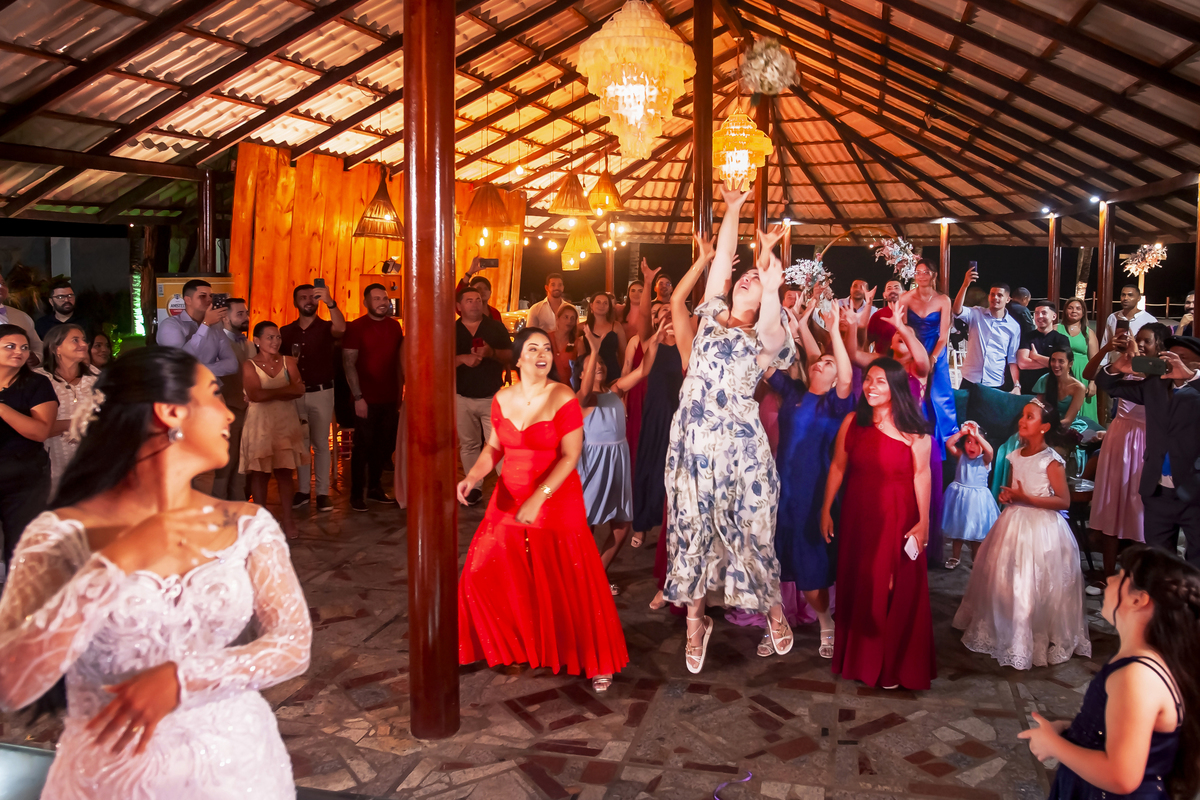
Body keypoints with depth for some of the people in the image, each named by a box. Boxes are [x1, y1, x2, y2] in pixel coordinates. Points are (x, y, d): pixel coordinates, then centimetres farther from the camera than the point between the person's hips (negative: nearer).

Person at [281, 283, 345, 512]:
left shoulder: (326, 328, -1)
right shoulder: (286, 332, 8)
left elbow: (341, 329, -26)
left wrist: (330, 302, -39)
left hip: (321, 392, -3)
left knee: (321, 444, 1)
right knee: (300, 443, 7)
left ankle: (323, 492, 4)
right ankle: (303, 490, 14)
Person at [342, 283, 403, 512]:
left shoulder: (394, 326, 8)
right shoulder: (356, 327, -6)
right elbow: (348, 363, -9)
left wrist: (400, 393, 10)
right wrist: (358, 397, -14)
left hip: (390, 399, 5)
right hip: (367, 399, -5)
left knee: (385, 446, 11)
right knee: (363, 446, 2)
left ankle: (374, 487, 26)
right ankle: (357, 494, 13)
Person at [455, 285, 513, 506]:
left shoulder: (496, 328, 4)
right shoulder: (451, 330, 4)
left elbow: (511, 356, 1)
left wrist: (492, 352, -18)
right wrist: (462, 358, -20)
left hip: (492, 396, -2)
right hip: (462, 398, 2)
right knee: (468, 445, 10)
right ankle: (474, 488, 19)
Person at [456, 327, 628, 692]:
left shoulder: (563, 398, -13)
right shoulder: (502, 398, 2)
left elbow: (570, 456, -17)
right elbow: (494, 446, 11)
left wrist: (538, 498, -26)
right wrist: (472, 476, -7)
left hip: (556, 501, -5)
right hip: (509, 501, 5)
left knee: (569, 586, 0)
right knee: (483, 574, 5)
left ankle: (598, 661, 19)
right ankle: (501, 644, 30)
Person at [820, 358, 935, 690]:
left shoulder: (914, 430, -9)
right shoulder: (852, 421, 0)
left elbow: (921, 475, -8)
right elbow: (837, 467, 4)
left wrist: (923, 520, -9)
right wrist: (826, 509, 5)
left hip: (897, 519, -3)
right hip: (857, 516, 3)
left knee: (896, 591, 4)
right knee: (857, 587, 12)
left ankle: (894, 665, 21)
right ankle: (859, 658, 29)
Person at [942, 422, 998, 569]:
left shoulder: (984, 460, -7)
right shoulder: (961, 456, 0)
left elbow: (989, 450, -29)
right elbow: (949, 444, -12)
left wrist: (977, 436, -32)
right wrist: (961, 433, -20)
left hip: (976, 498, -2)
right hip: (959, 496, 2)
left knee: (975, 529, 7)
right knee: (957, 528, 12)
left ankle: (976, 559, 23)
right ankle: (955, 557, 25)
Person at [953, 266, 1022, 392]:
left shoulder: (1013, 326, 3)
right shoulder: (976, 314, 2)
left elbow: (1013, 359, 4)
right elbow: (957, 311, -19)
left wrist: (1017, 385, -7)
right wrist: (965, 285, -30)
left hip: (996, 385, 0)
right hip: (970, 381, 0)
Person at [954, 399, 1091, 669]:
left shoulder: (1051, 461, -14)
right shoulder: (1016, 456, 6)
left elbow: (1064, 501, -16)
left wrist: (1026, 498, -21)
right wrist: (1006, 495, -1)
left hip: (1041, 528, -7)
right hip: (1014, 525, 7)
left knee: (1035, 588, -3)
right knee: (1004, 583, 12)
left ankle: (1039, 640, 13)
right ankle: (1005, 634, 28)